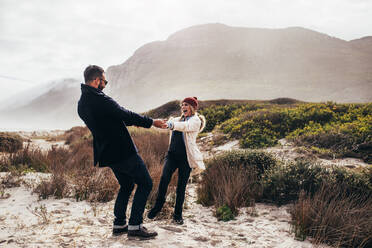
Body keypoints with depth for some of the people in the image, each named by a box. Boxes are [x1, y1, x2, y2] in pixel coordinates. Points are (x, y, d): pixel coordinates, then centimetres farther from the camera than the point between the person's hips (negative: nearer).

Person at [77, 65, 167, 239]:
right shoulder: (99, 99, -20)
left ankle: (119, 225, 23)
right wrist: (152, 122, -3)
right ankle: (135, 226, 0)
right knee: (145, 183, 2)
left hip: (107, 153, 9)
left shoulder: (82, 104, 9)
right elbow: (125, 115, -15)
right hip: (122, 151, -9)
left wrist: (133, 121, 28)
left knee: (126, 185, 23)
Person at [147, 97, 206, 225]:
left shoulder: (196, 121, -2)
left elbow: (185, 126, -23)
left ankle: (178, 214, 15)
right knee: (164, 178, -18)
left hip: (186, 158, -4)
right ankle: (158, 205, -2)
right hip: (172, 154, 4)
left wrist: (171, 124, -41)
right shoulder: (178, 119, 19)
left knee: (181, 186, 1)